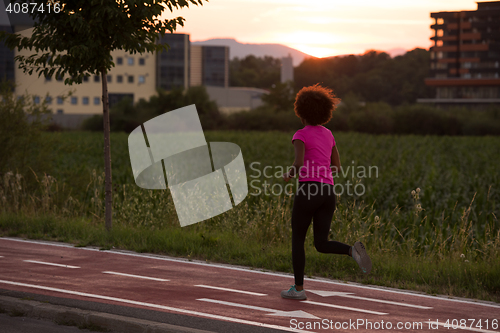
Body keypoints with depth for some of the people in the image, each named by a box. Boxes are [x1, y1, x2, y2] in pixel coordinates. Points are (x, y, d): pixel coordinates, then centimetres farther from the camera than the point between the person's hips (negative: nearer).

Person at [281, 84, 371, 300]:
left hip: (308, 191, -6)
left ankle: (298, 288, 12)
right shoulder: (328, 134, 17)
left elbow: (299, 164, -18)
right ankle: (353, 250, -22)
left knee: (297, 239, 11)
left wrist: (289, 174, 3)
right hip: (327, 193, 6)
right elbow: (336, 167, 19)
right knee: (321, 245, 6)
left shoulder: (300, 135, -5)